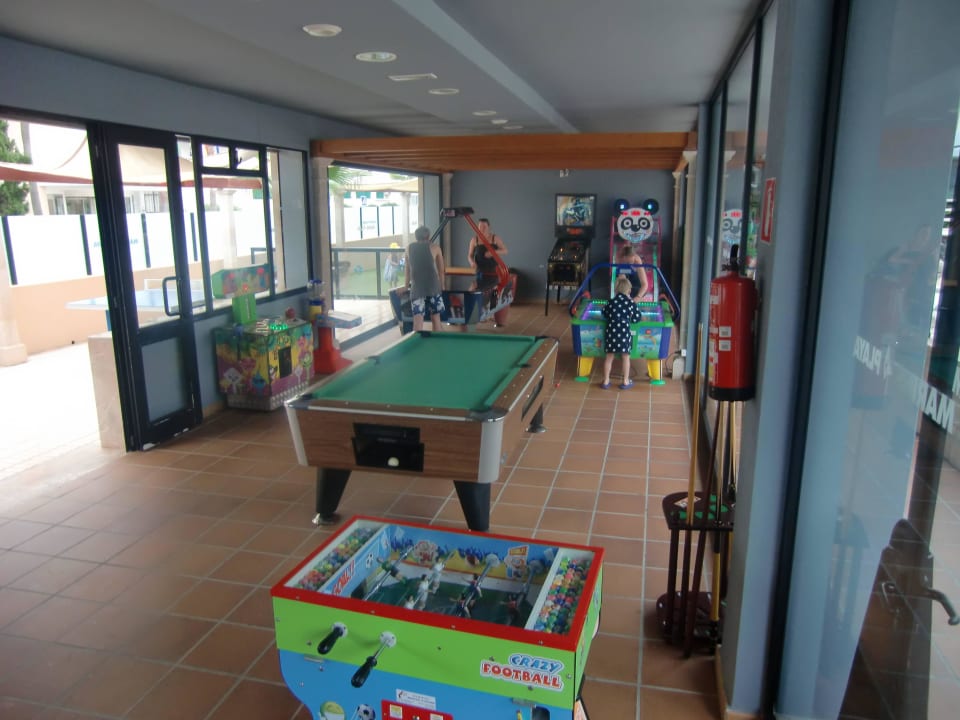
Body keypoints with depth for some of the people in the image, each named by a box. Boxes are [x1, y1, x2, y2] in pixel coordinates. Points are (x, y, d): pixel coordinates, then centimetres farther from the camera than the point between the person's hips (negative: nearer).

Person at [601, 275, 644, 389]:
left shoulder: (611, 302, 2)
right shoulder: (632, 303, -3)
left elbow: (605, 314, 13)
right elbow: (636, 319, 2)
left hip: (611, 332, 2)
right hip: (624, 333, -2)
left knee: (609, 357, 10)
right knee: (626, 357, 11)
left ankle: (606, 381, 16)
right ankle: (626, 382, 17)